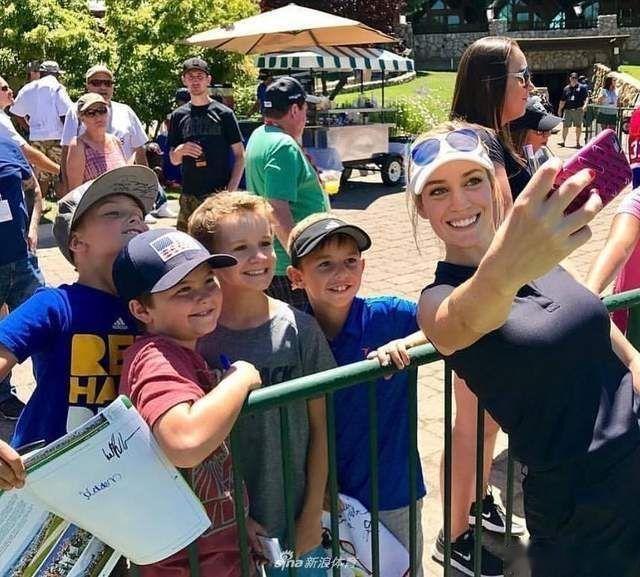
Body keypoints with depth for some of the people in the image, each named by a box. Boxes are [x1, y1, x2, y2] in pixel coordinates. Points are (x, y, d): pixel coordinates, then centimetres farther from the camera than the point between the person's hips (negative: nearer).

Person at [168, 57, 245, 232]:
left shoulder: (224, 114, 2)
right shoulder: (178, 116, 11)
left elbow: (240, 155, 2)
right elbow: (174, 160, 15)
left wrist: (231, 190, -9)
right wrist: (181, 150, -8)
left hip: (220, 193, -3)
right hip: (189, 196, 3)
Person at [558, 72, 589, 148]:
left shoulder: (582, 87, 5)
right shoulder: (566, 88, 14)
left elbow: (586, 97, -2)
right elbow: (563, 100, 20)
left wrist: (585, 105, -18)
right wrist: (560, 109, 18)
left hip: (578, 110, -2)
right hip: (568, 110, 2)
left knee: (578, 126, 2)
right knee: (565, 126, -3)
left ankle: (577, 142, 9)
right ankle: (563, 141, 3)